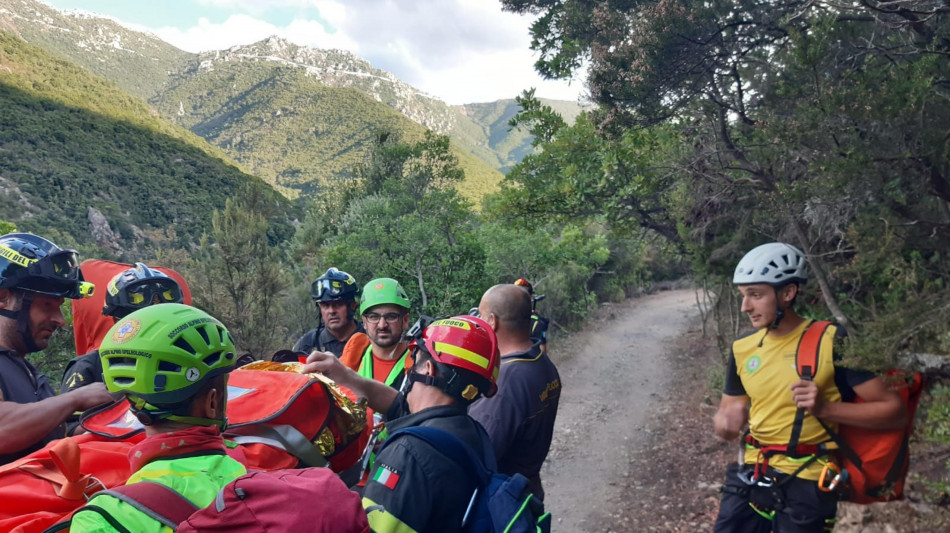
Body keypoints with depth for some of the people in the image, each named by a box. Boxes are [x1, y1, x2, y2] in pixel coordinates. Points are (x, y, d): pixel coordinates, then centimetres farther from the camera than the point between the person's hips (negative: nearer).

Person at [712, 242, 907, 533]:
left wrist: (825, 408, -22)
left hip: (805, 484, -4)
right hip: (750, 476, 4)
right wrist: (725, 421, -12)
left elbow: (894, 411, -9)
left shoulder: (832, 341, -11)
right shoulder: (743, 348, 2)